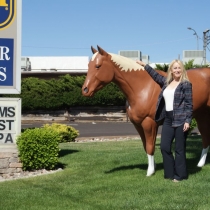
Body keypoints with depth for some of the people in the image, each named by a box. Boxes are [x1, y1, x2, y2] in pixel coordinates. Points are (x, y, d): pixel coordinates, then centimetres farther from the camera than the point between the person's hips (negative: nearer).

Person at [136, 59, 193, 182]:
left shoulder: (186, 84, -6)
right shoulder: (166, 82, 11)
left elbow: (189, 105, -9)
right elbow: (156, 76, 28)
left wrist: (188, 121, -16)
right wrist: (145, 66, 31)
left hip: (181, 120, -7)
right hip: (168, 120, 7)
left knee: (179, 149, 1)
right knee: (164, 147, 6)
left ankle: (180, 175, 11)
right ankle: (170, 173, 18)